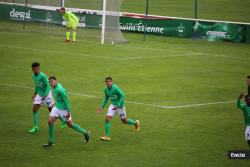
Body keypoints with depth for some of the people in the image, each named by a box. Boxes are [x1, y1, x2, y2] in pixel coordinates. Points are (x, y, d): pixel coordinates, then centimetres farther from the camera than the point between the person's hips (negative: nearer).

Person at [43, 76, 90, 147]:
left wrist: (68, 112, -22)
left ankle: (85, 132, 27)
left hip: (63, 109, -8)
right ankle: (51, 141, 6)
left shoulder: (59, 89, -26)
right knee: (50, 121, -3)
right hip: (57, 107, 8)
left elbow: (66, 100, -22)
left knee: (70, 124, 5)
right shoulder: (54, 87, 1)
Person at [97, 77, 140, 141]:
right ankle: (107, 136, -4)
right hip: (113, 105, 6)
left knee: (124, 121, 7)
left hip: (120, 105, -6)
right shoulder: (106, 89, -3)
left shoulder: (115, 88, -25)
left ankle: (136, 123, 38)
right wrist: (102, 106, 7)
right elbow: (106, 98, 14)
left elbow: (122, 96, -22)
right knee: (107, 119, -10)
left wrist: (118, 105, -26)